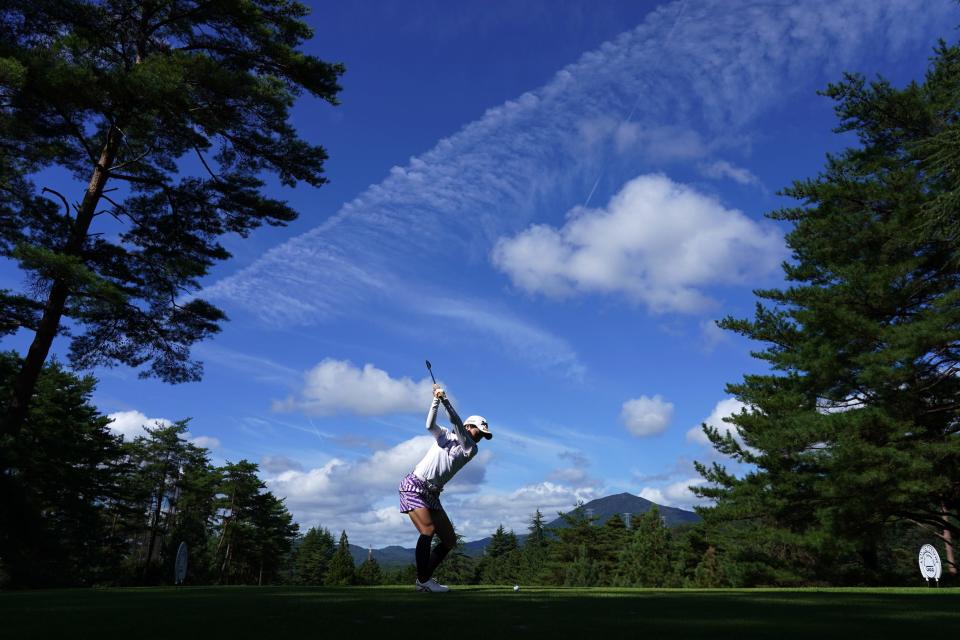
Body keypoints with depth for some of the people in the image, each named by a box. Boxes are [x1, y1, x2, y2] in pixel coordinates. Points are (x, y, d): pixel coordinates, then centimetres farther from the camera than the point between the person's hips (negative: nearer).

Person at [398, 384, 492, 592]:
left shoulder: (471, 450, 5)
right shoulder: (445, 436, 6)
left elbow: (457, 424, -9)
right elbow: (430, 424, -14)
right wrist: (436, 399, -20)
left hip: (432, 495, 5)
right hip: (414, 486, -5)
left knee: (450, 540, 1)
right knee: (428, 530, -22)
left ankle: (423, 579, 10)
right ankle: (423, 580, -15)